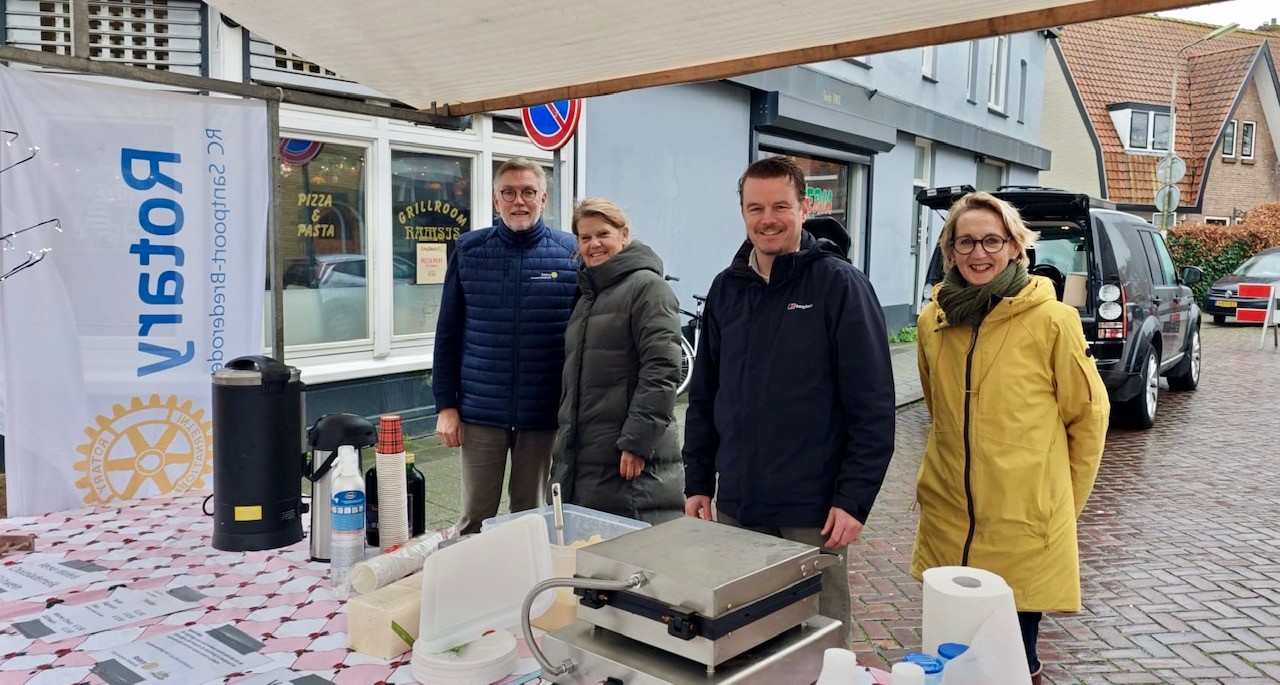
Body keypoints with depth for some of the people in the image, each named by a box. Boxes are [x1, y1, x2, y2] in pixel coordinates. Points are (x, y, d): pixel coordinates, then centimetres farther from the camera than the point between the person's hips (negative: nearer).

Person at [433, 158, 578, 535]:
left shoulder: (571, 252, -1)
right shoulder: (469, 250, 2)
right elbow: (448, 333, 5)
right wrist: (445, 404, 2)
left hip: (543, 415, 0)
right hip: (480, 414, 1)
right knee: (475, 517, 9)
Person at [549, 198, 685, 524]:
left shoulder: (646, 286, -7)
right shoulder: (588, 294, 20)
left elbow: (661, 370, -16)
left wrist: (637, 442, -21)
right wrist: (564, 440, 22)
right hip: (579, 455, 8)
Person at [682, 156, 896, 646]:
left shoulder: (839, 285, -7)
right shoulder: (727, 288, 7)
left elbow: (873, 408, -9)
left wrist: (854, 500, -13)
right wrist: (698, 483, 8)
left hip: (812, 514, -4)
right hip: (734, 508, 5)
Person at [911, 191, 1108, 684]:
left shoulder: (1050, 320, -9)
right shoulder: (933, 320, 4)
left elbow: (1088, 414, 1)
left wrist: (1063, 498, 6)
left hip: (1025, 528, -4)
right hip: (948, 522, 4)